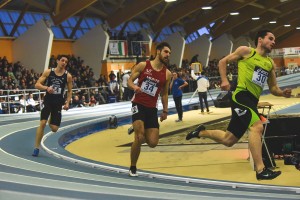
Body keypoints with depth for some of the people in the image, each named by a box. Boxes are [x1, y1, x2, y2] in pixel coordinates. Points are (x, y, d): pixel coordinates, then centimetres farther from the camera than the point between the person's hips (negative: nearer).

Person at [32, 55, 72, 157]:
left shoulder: (68, 76, -1)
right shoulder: (48, 72, -4)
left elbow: (70, 91, 10)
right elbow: (37, 85, -5)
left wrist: (67, 103, -3)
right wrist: (46, 88, -23)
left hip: (58, 103, 1)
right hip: (48, 101, -1)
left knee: (54, 129, -1)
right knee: (42, 123, -15)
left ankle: (51, 122, 39)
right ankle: (36, 148, -4)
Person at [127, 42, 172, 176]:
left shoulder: (167, 74, 4)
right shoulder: (143, 65, -5)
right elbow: (129, 81, -1)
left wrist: (165, 111, 14)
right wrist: (134, 87, -23)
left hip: (152, 108, 4)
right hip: (138, 105, -4)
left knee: (153, 143, -3)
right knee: (139, 138, -19)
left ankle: (139, 130, 32)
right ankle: (133, 168, 2)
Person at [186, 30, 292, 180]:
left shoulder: (270, 63, 20)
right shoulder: (246, 51, 4)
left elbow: (273, 88, 22)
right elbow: (223, 61, 10)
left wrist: (283, 93, 0)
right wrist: (224, 80, -5)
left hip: (252, 101, 8)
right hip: (242, 95, -8)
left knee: (228, 140, 12)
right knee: (257, 126, -30)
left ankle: (201, 132, 36)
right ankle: (261, 170, -33)